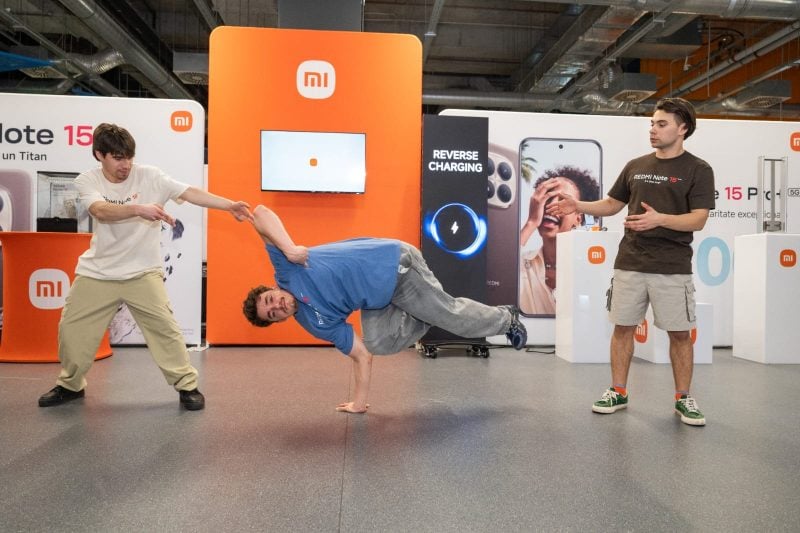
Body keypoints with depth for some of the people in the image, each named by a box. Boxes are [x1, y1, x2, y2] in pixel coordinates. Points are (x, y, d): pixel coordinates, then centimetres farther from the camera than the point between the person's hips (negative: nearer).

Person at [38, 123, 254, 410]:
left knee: (164, 327, -5)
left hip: (142, 273, -2)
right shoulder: (87, 181, -7)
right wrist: (139, 208, -45)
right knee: (72, 328, 10)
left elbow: (190, 192, -18)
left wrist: (229, 205, -29)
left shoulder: (150, 176, -8)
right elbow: (102, 211, -27)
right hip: (96, 273, 2)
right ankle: (70, 385, 33)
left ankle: (187, 386, 8)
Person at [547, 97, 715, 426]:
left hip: (672, 267, -3)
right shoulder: (635, 166, 10)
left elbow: (698, 220, -11)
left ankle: (683, 398, 20)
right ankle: (618, 392, 19)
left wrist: (660, 219, -27)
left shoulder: (697, 170, -2)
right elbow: (612, 204, 17)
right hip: (629, 264, 4)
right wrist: (578, 205, 2)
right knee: (623, 327, 7)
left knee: (680, 333, 4)